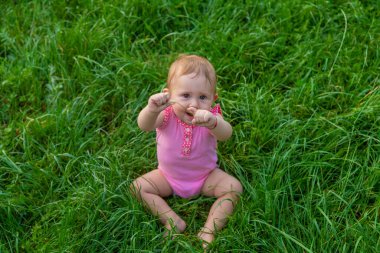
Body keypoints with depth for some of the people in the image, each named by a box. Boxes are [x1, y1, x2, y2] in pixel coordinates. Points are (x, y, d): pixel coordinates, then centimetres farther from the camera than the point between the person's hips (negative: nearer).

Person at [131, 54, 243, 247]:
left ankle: (209, 230, -16)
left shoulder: (212, 117, -24)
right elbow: (144, 126, -45)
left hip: (205, 175, -1)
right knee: (137, 187, -14)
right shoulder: (166, 115, -24)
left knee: (234, 188, -20)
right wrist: (152, 110, -69)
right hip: (169, 175, 1)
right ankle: (173, 221, -14)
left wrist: (212, 122, -70)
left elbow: (226, 134, -47)